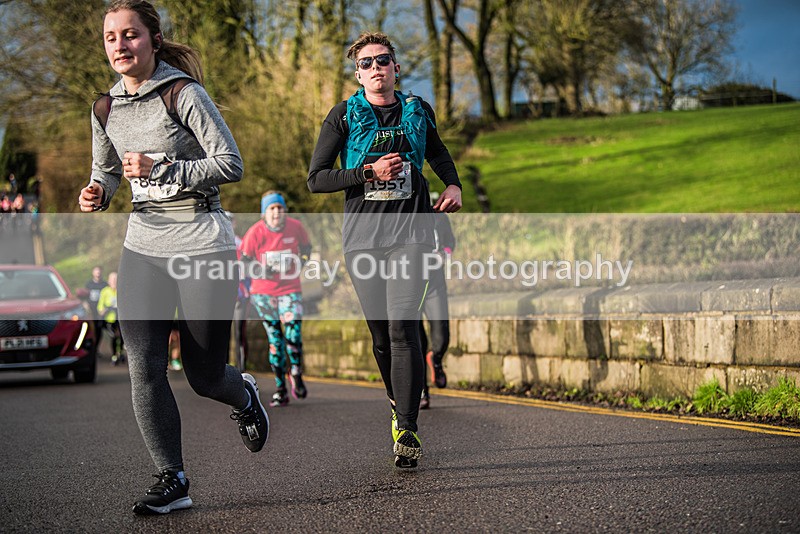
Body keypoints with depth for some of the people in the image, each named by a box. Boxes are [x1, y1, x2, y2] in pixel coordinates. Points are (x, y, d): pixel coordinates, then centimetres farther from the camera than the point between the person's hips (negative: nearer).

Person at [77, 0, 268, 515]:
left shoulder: (183, 94, -10)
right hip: (144, 245, 5)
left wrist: (160, 170, -21)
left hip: (203, 244, -5)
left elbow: (230, 164, -14)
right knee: (143, 365, -9)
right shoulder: (106, 108, 8)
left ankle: (244, 395, 40)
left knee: (204, 375, 3)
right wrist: (97, 192, -1)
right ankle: (172, 480, 1)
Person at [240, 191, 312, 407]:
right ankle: (280, 389, 10)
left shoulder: (295, 227, -6)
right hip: (263, 291, 0)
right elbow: (244, 261, -1)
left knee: (293, 334, -15)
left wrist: (300, 262, -6)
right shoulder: (255, 232, -10)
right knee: (275, 339, 0)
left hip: (290, 289, 0)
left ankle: (296, 373, 13)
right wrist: (261, 270, -19)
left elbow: (306, 247, 13)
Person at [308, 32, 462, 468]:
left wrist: (453, 185, 11)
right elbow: (315, 179, -3)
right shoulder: (344, 116, 3)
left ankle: (407, 430, -15)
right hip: (362, 237, 1)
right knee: (381, 334, 6)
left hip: (410, 234, 0)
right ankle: (398, 405, 30)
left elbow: (438, 153, 30)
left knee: (402, 328, -14)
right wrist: (370, 172, -14)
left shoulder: (417, 112, 9)